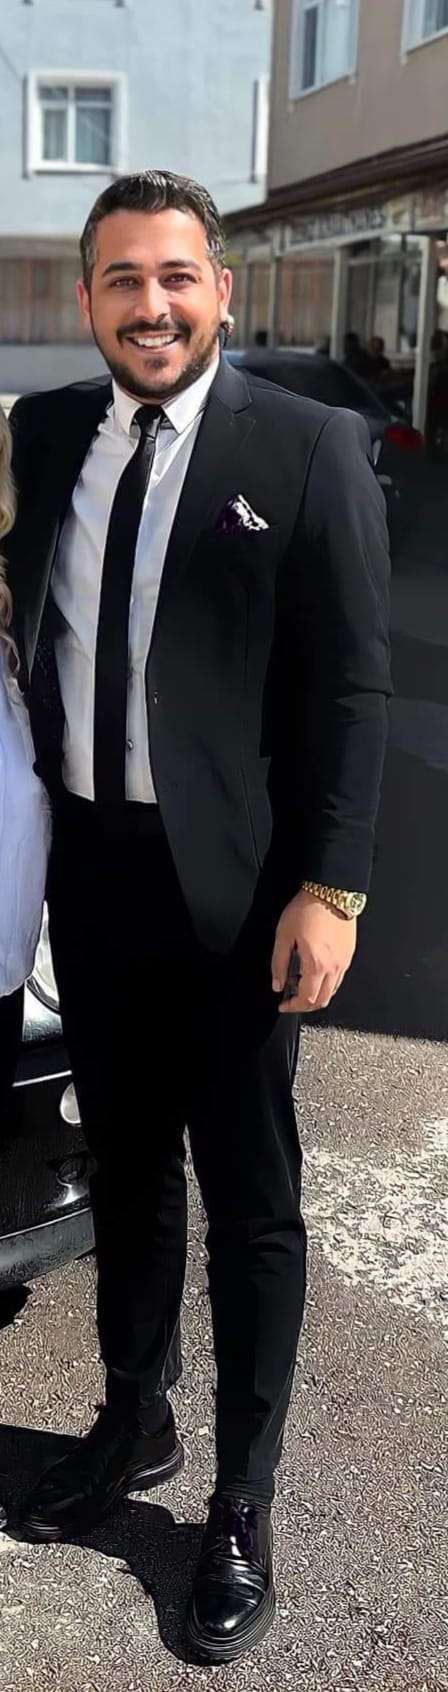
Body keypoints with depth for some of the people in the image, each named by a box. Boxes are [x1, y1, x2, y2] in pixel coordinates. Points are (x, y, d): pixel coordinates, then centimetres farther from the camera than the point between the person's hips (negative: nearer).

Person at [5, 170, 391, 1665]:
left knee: (250, 1204, 8)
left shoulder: (309, 449, -7)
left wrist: (330, 888, -14)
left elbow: (351, 686, -9)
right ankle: (134, 1427, 42)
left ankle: (243, 1505, 28)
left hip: (235, 884, -4)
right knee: (125, 1171, 20)